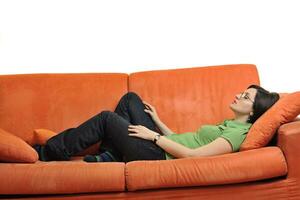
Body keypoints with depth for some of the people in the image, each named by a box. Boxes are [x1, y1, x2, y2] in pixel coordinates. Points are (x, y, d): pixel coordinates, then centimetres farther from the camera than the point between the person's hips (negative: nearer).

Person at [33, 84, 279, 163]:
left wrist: (153, 135, -17)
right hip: (161, 144, 10)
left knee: (106, 118, -12)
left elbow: (191, 154, -24)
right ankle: (110, 155, 8)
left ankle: (44, 152, 2)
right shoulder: (229, 124, 16)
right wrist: (158, 121, 12)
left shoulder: (239, 133, -14)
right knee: (130, 98, 10)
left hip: (159, 155, -9)